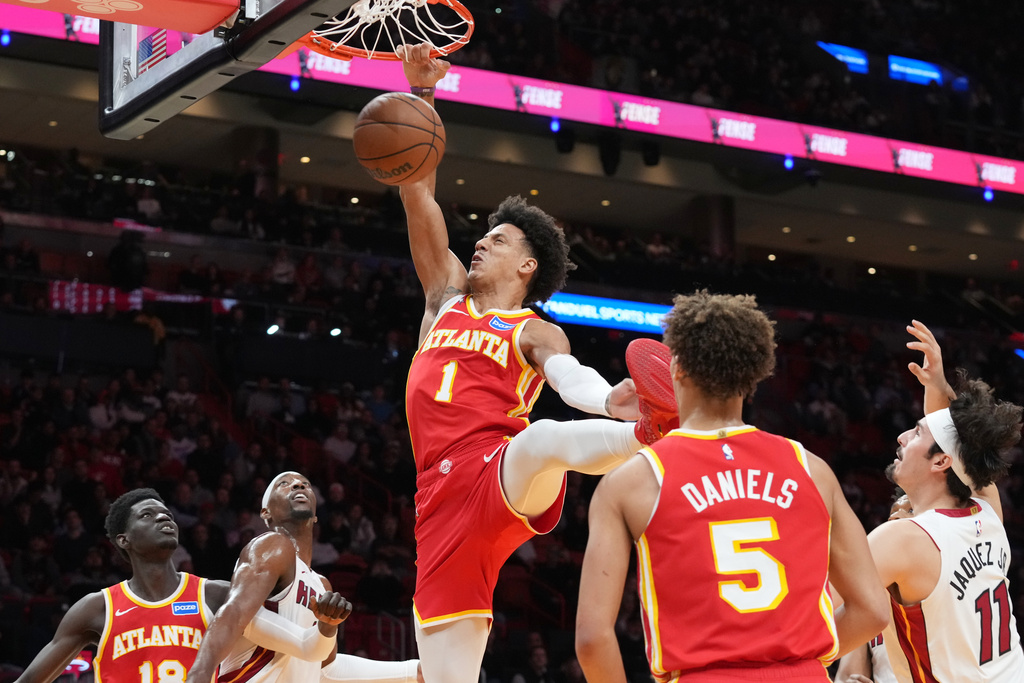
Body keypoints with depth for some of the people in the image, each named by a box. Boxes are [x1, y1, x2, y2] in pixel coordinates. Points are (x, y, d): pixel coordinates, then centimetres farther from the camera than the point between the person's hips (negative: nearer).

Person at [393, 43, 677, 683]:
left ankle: (655, 432, -66)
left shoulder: (536, 334, 12)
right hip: (444, 498, 4)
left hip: (502, 476, -4)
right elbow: (418, 192, 20)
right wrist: (421, 93, 15)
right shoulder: (447, 297, 24)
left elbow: (567, 373, -11)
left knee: (543, 440, -41)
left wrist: (608, 398, -35)